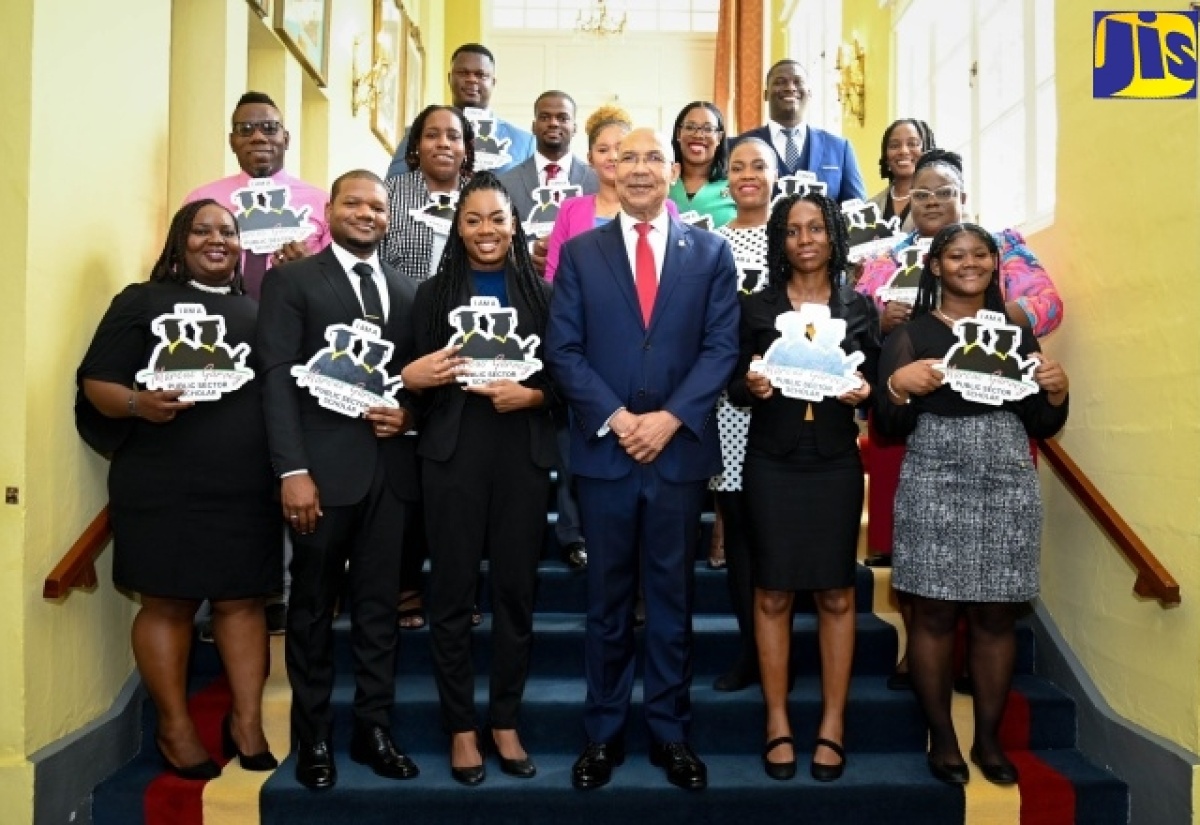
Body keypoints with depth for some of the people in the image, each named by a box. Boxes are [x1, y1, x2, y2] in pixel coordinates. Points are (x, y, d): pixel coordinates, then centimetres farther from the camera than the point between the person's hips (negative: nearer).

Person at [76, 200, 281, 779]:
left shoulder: (258, 311, 16)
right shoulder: (143, 300, 4)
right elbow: (96, 381, -1)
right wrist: (137, 404, -22)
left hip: (246, 487, 3)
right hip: (163, 486, -3)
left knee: (243, 599, 5)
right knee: (167, 602, 4)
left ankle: (247, 722, 15)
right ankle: (174, 727, 18)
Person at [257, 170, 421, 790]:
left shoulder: (407, 291, 15)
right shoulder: (291, 281, 3)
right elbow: (278, 378, -6)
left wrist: (409, 412, -6)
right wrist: (293, 470, -15)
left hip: (389, 467, 4)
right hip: (323, 467, -3)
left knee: (379, 606, 9)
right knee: (313, 608, 8)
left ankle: (373, 729, 22)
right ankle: (313, 738, 20)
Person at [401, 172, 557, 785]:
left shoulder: (540, 293, 8)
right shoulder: (433, 294, 7)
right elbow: (416, 377, 6)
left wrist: (532, 395, -12)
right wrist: (412, 379, -16)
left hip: (523, 454, 1)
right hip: (452, 454, 0)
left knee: (515, 590, 7)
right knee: (452, 591, 3)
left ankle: (505, 722, 22)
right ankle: (461, 727, 17)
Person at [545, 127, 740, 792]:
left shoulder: (711, 252, 7)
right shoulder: (579, 253, 7)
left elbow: (721, 346, -1)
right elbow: (563, 349, 0)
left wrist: (670, 418, -13)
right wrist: (616, 416, -12)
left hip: (680, 446, 0)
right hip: (602, 449, 0)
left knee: (672, 597, 9)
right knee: (607, 598, 9)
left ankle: (670, 732, 22)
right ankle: (603, 733, 22)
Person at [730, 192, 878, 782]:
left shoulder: (860, 308, 7)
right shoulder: (756, 307, 4)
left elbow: (873, 384, 8)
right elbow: (735, 388, 3)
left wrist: (862, 393, -13)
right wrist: (750, 386, -18)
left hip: (835, 464, 1)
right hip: (771, 464, 0)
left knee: (836, 592, 4)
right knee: (773, 592, 3)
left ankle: (832, 722, 16)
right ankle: (777, 720, 15)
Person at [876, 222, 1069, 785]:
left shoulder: (1018, 333, 14)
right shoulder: (911, 335, 5)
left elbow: (1042, 427, 15)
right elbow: (890, 427, 0)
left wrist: (1056, 391, -4)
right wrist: (898, 388, -19)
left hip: (1010, 486, 3)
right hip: (934, 485, -2)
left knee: (995, 616, 6)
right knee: (934, 613, 0)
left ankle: (989, 738, 20)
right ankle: (942, 739, 14)